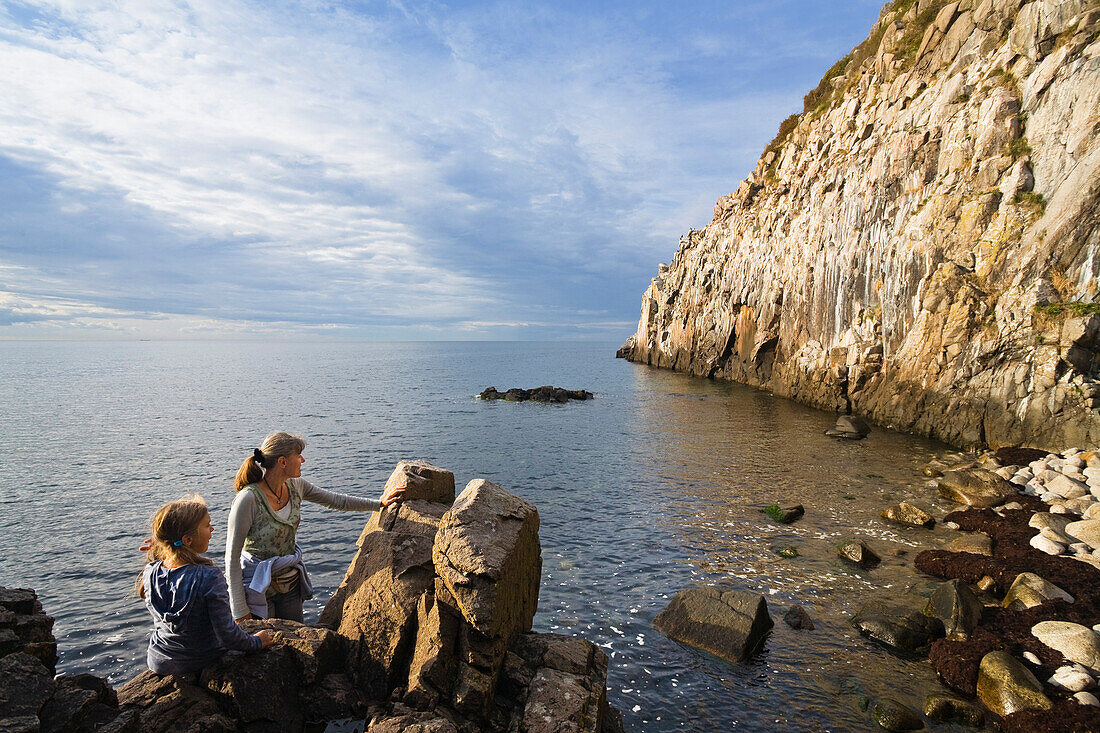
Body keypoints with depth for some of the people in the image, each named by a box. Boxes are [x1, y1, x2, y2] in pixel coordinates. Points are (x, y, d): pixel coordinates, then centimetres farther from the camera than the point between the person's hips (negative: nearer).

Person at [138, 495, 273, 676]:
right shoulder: (210, 577, -32)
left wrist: (159, 549, 1)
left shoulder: (150, 573, -17)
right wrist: (256, 642, -10)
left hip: (158, 663, 5)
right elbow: (227, 636, -28)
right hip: (201, 663, -4)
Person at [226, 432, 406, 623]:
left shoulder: (295, 486, -4)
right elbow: (232, 555, -19)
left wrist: (380, 503, 12)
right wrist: (239, 610, -18)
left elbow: (335, 501, 11)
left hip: (290, 583, 6)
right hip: (258, 586, -6)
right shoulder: (248, 499, -24)